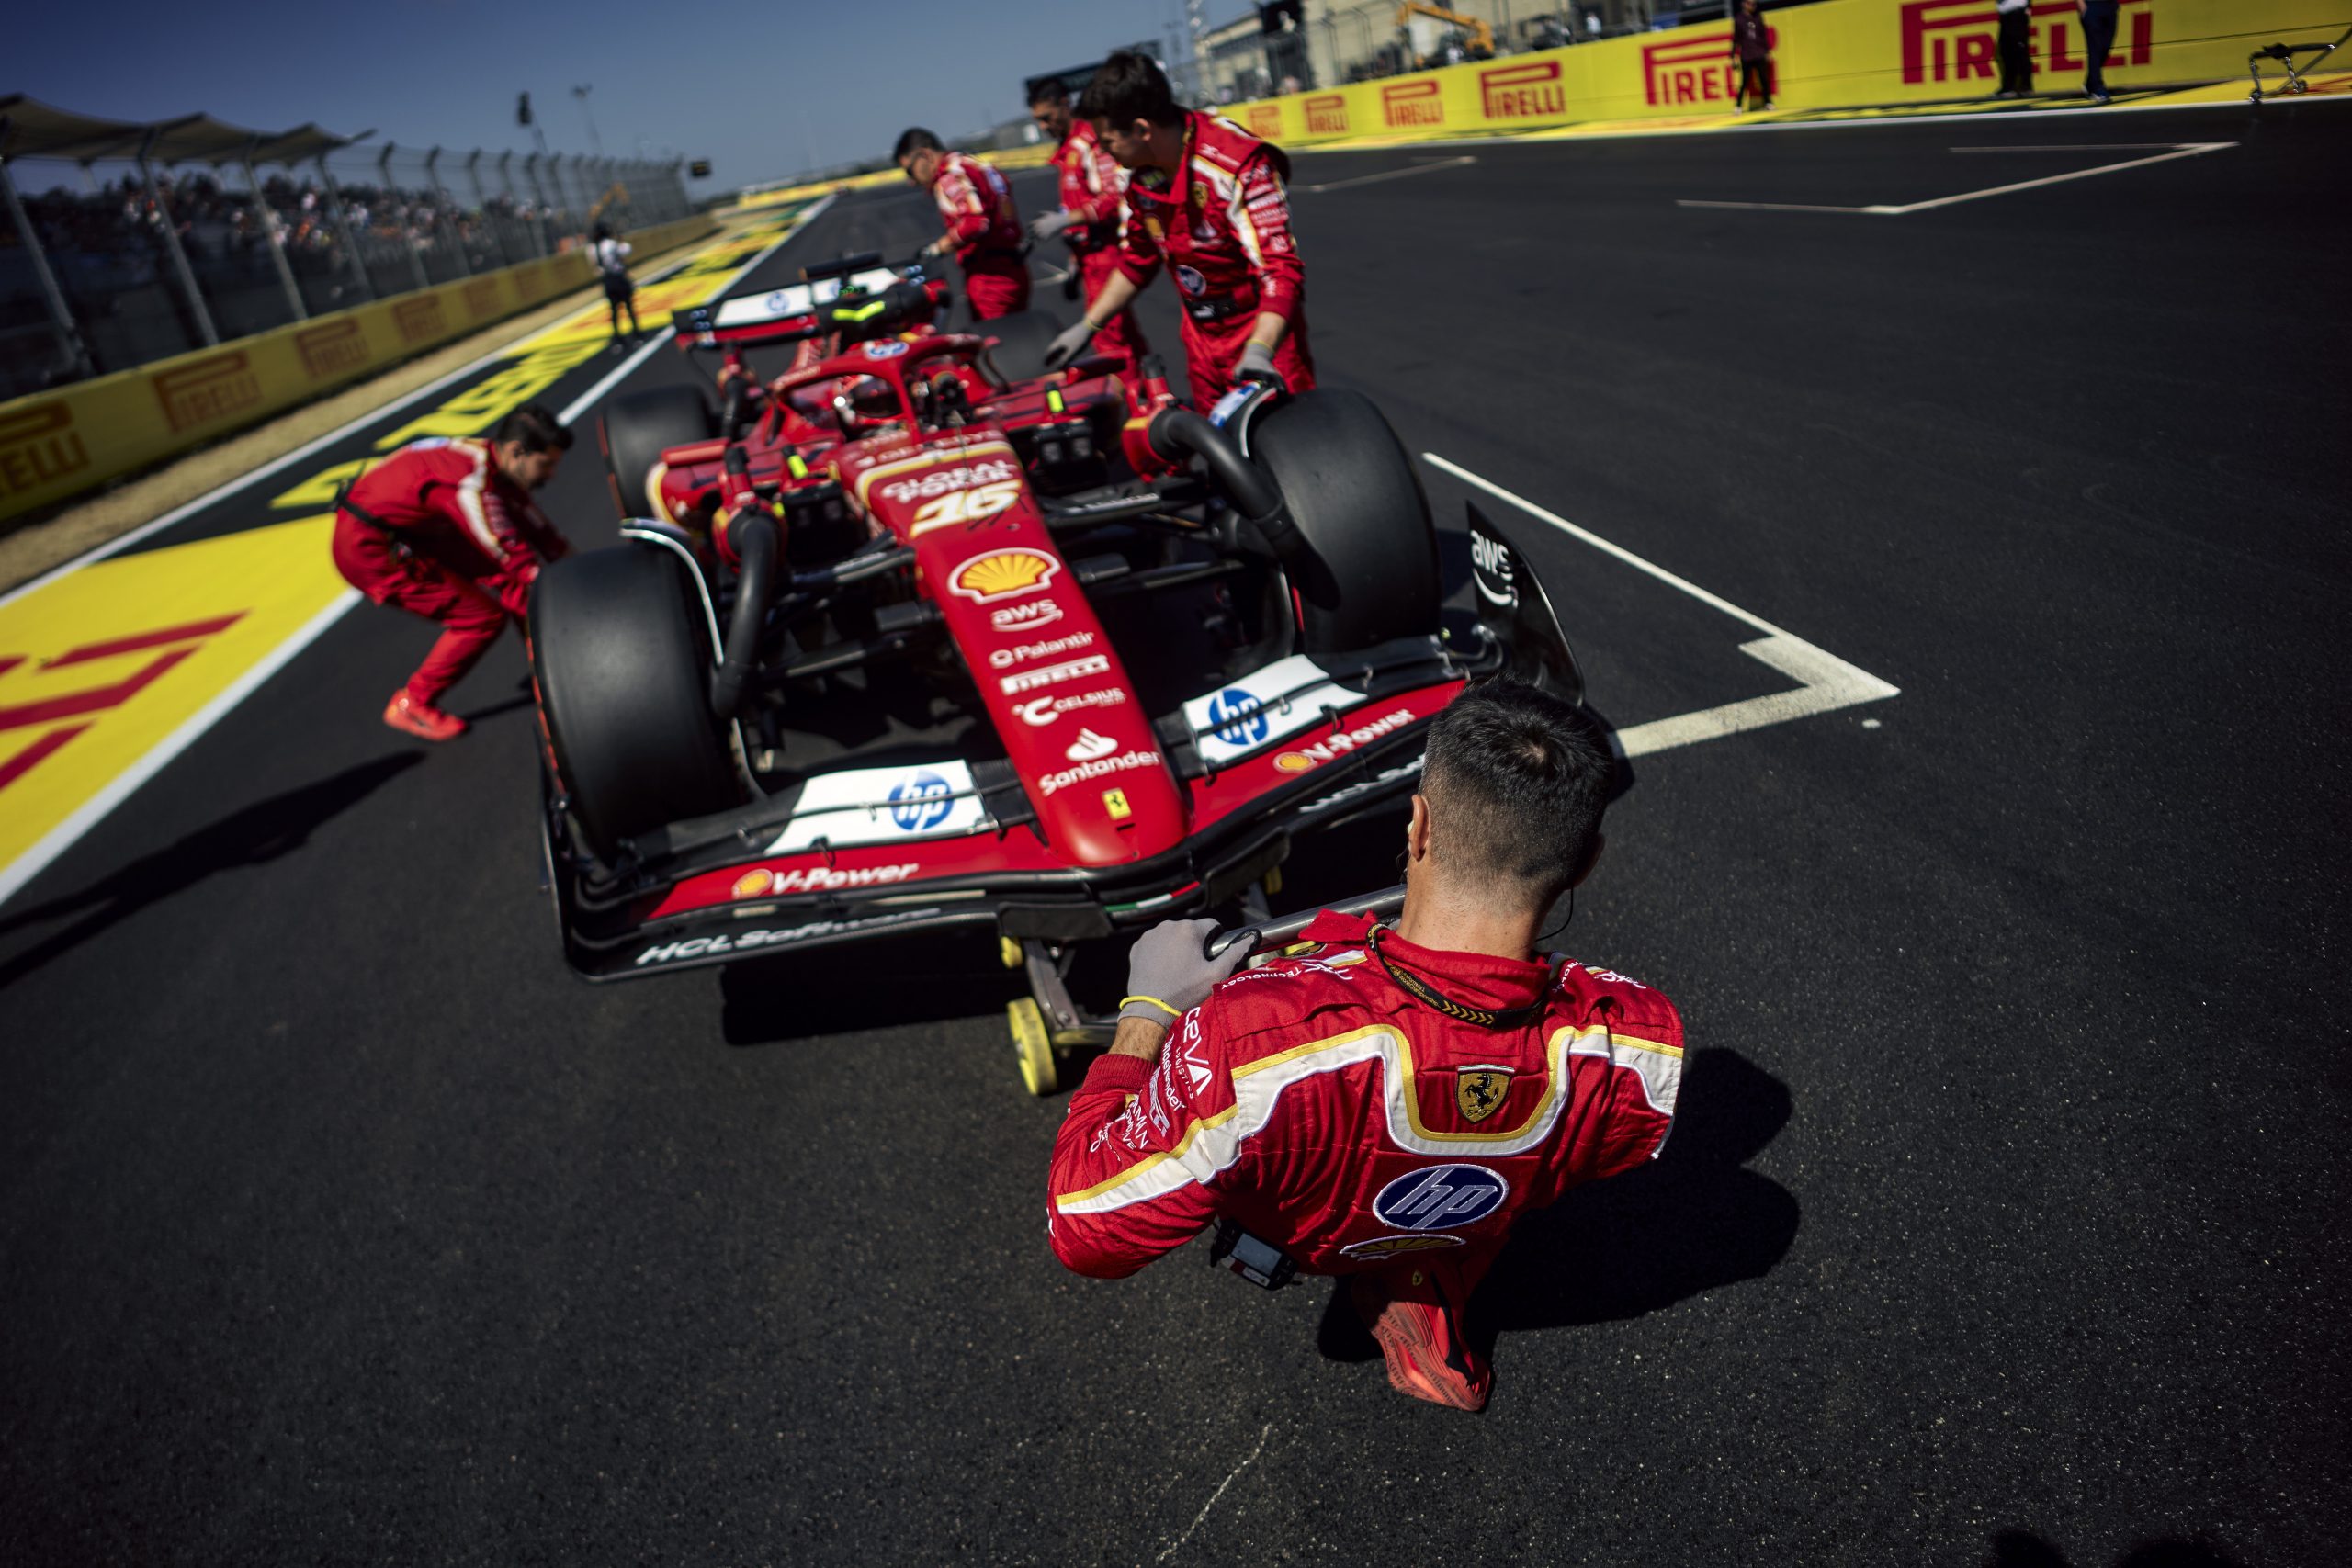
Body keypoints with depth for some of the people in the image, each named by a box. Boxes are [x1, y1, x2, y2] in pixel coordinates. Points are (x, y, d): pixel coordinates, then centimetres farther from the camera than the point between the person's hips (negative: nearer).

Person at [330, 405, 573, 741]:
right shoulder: (470, 483, -30)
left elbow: (539, 531, 7)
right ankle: (412, 705, 3)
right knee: (482, 616, -12)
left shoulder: (492, 466, -1)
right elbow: (514, 563, -28)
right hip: (368, 549, -10)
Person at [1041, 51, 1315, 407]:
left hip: (1265, 333, -7)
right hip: (1202, 338, 7)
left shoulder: (1239, 166, -22)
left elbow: (1280, 267, -27)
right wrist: (1087, 327, 16)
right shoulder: (1139, 172, 1)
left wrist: (1259, 352, -41)